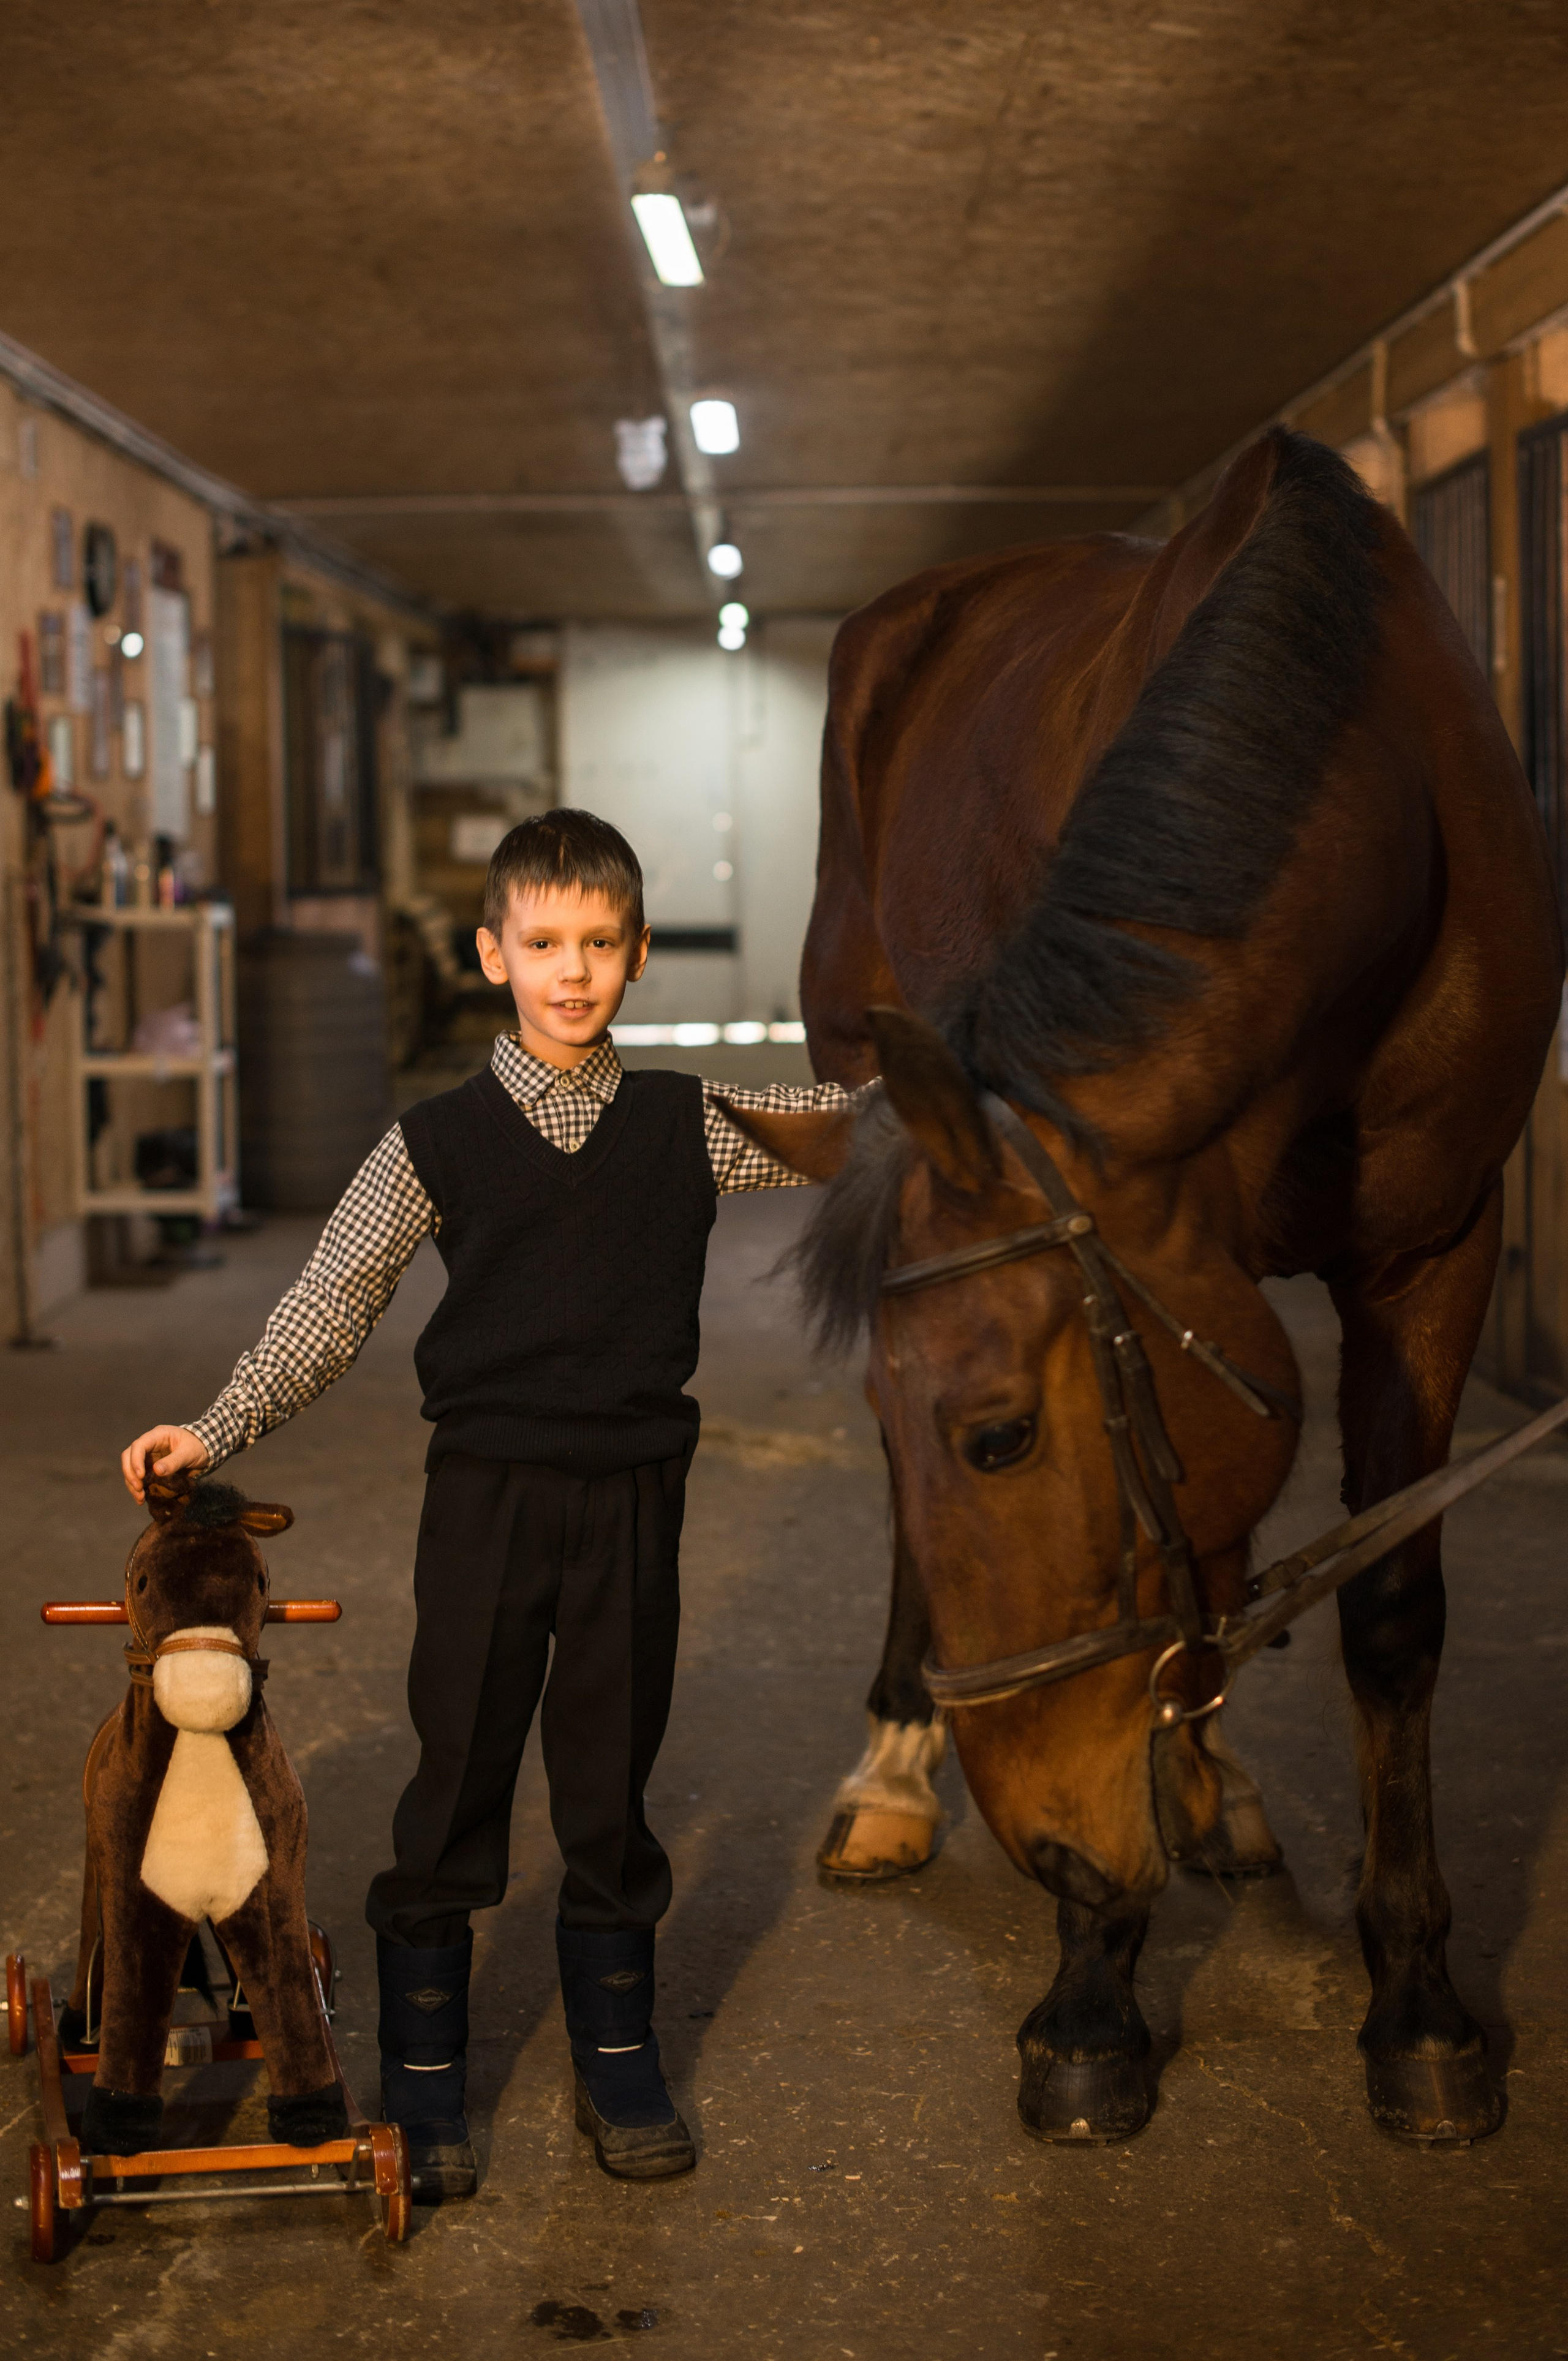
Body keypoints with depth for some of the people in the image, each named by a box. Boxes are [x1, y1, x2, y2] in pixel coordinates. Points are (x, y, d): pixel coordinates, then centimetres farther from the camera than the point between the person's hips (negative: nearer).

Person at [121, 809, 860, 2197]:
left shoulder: (693, 1127, 3)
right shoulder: (438, 1144, 0)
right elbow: (331, 1304, 2)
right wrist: (220, 1429, -6)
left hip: (634, 1496, 1)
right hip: (486, 1493, -1)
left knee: (613, 1786, 11)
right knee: (457, 1782, 4)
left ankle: (619, 2064, 26)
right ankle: (425, 2081, 17)